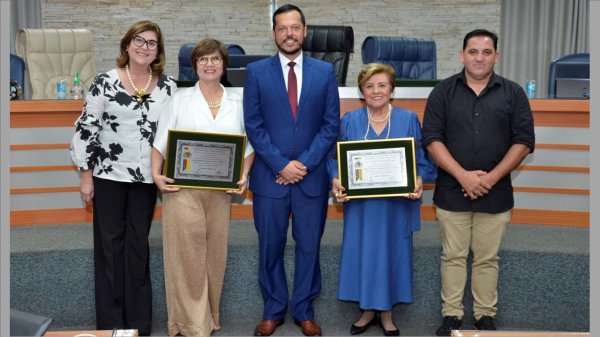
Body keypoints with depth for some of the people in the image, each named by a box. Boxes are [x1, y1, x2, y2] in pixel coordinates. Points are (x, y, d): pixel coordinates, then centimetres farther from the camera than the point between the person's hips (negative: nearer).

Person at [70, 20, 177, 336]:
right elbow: (85, 128, -4)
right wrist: (85, 174, -5)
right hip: (109, 175, -2)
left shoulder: (168, 86, 2)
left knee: (138, 246, 9)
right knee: (109, 244, 4)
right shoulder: (105, 82, -6)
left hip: (147, 177, 2)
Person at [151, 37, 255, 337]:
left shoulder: (237, 103, 10)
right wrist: (156, 174, -13)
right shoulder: (180, 99, 4)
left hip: (220, 189, 2)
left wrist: (244, 175, -6)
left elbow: (248, 145, 9)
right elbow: (161, 141, 1)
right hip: (182, 187, -2)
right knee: (187, 253, -2)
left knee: (215, 252, 8)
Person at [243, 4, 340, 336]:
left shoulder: (325, 71, 4)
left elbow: (331, 124, 1)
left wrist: (305, 163, -9)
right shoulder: (256, 72, 1)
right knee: (270, 247, 8)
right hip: (269, 176, -1)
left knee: (308, 247, 9)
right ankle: (273, 310, 24)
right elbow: (253, 126, -3)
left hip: (312, 176, 1)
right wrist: (280, 165, -11)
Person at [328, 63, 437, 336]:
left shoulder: (409, 120, -1)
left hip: (396, 204, -1)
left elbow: (422, 160, 0)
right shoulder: (350, 121, 2)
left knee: (391, 252, 7)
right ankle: (367, 310, 25)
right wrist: (336, 181, -15)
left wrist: (419, 181, -19)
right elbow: (337, 159, 3)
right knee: (362, 252, 7)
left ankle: (386, 313, 24)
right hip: (360, 204, 1)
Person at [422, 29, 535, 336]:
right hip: (451, 191, 0)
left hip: (496, 193, 1)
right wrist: (463, 175, -14)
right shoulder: (443, 92, 2)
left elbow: (524, 141, 0)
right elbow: (432, 139, -4)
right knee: (453, 256, 7)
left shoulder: (513, 93, 4)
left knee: (487, 258, 9)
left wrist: (491, 177, -10)